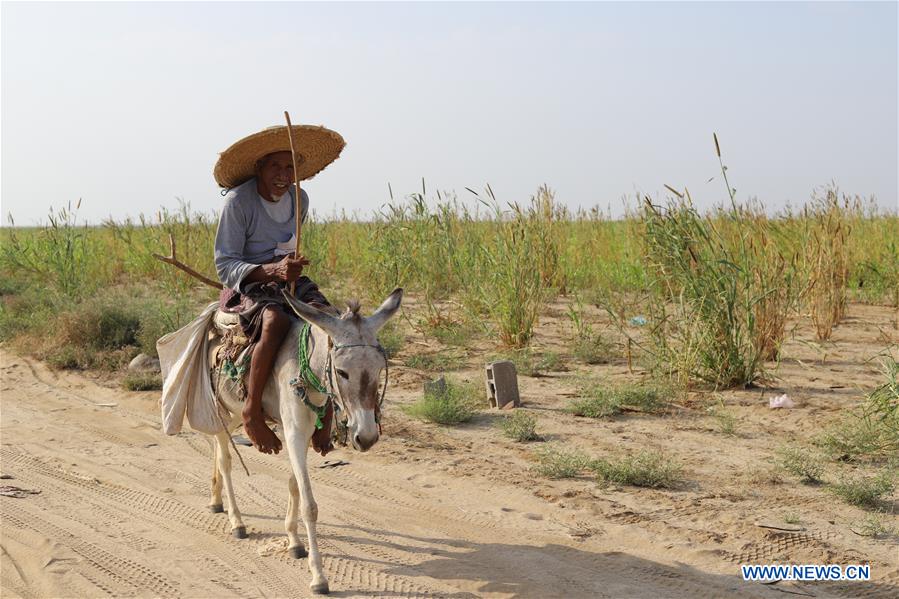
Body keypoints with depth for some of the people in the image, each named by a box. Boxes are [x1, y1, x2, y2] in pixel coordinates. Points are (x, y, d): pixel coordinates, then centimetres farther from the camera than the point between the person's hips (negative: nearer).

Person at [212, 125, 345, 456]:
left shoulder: (299, 199, 5)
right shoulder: (238, 201, -14)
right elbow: (224, 266, -16)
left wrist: (289, 269, 9)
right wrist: (271, 270, -30)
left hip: (289, 280, 6)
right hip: (246, 286, -6)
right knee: (276, 322, -38)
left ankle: (326, 413, -14)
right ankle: (252, 410, -23)